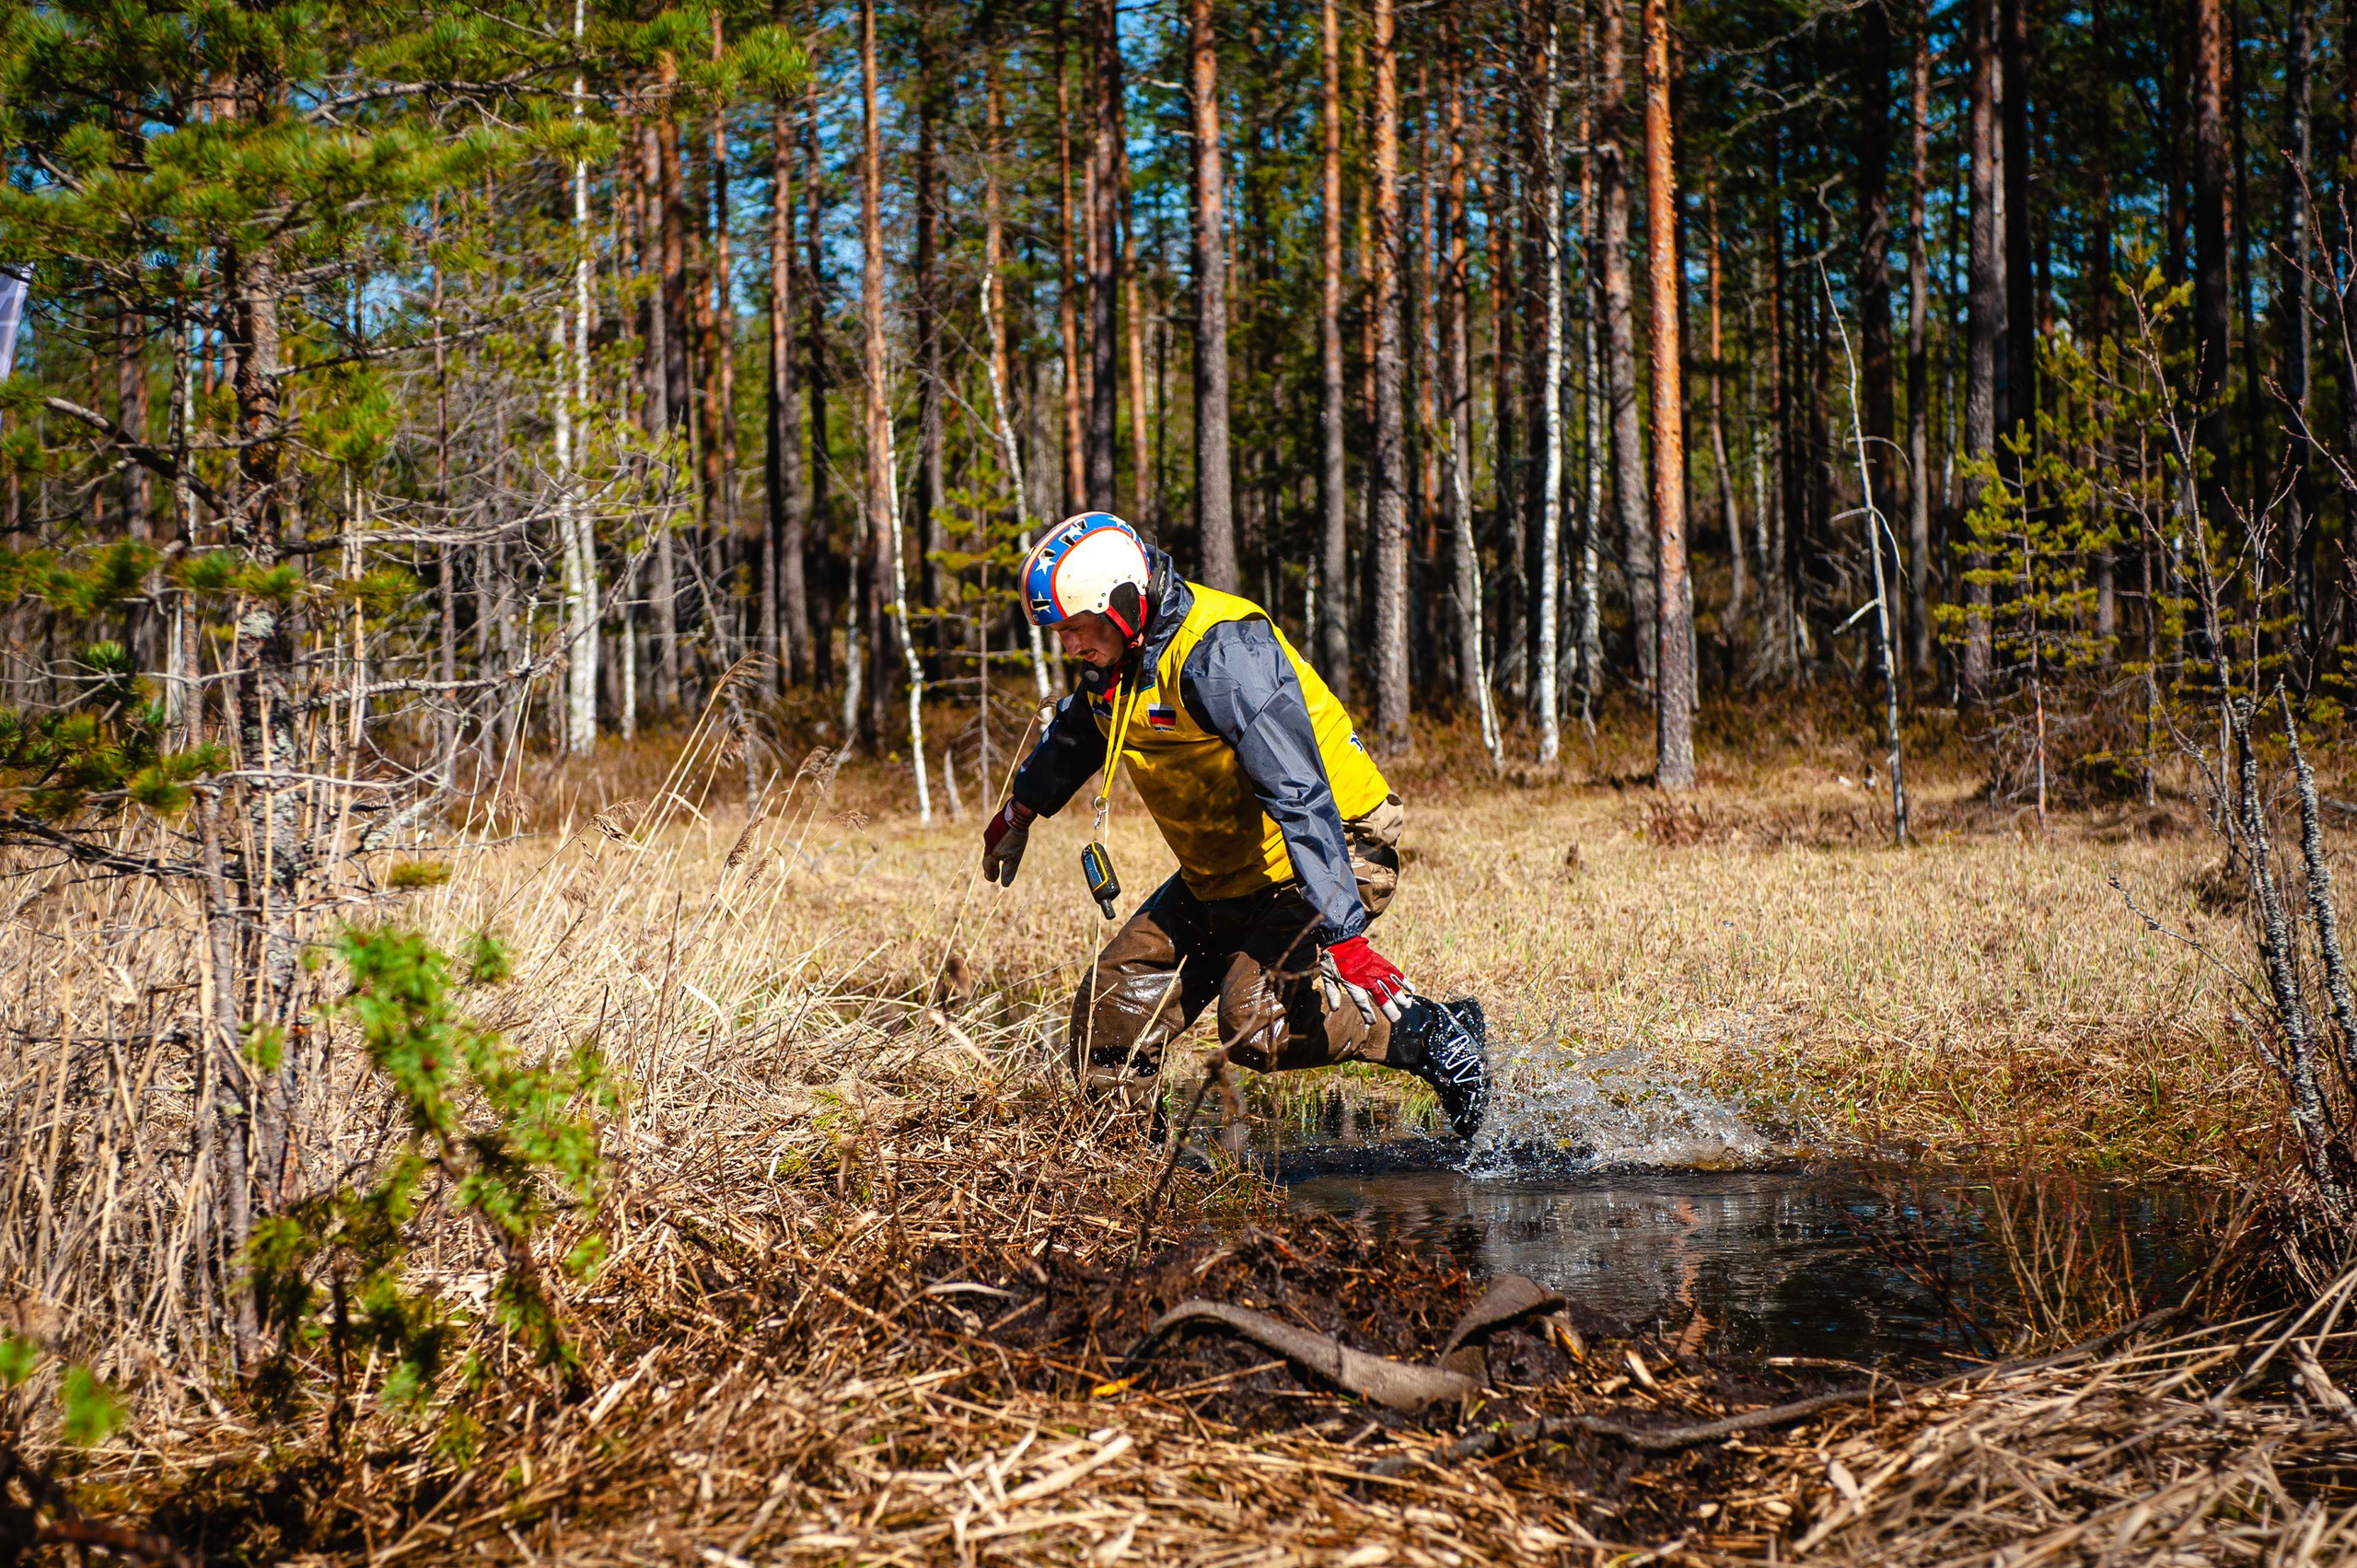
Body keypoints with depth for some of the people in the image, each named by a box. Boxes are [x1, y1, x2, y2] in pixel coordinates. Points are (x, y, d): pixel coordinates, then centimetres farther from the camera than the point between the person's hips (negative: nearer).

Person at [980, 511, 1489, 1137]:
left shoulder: (1220, 653, -28)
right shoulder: (1117, 654, 1)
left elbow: (1301, 797, -35)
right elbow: (1076, 733, 26)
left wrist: (1341, 933, -40)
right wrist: (1020, 810, 41)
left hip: (1331, 853, -9)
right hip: (1222, 875, 9)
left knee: (1256, 1021, -26)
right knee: (1110, 1013, 1)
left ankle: (1435, 1034, -10)